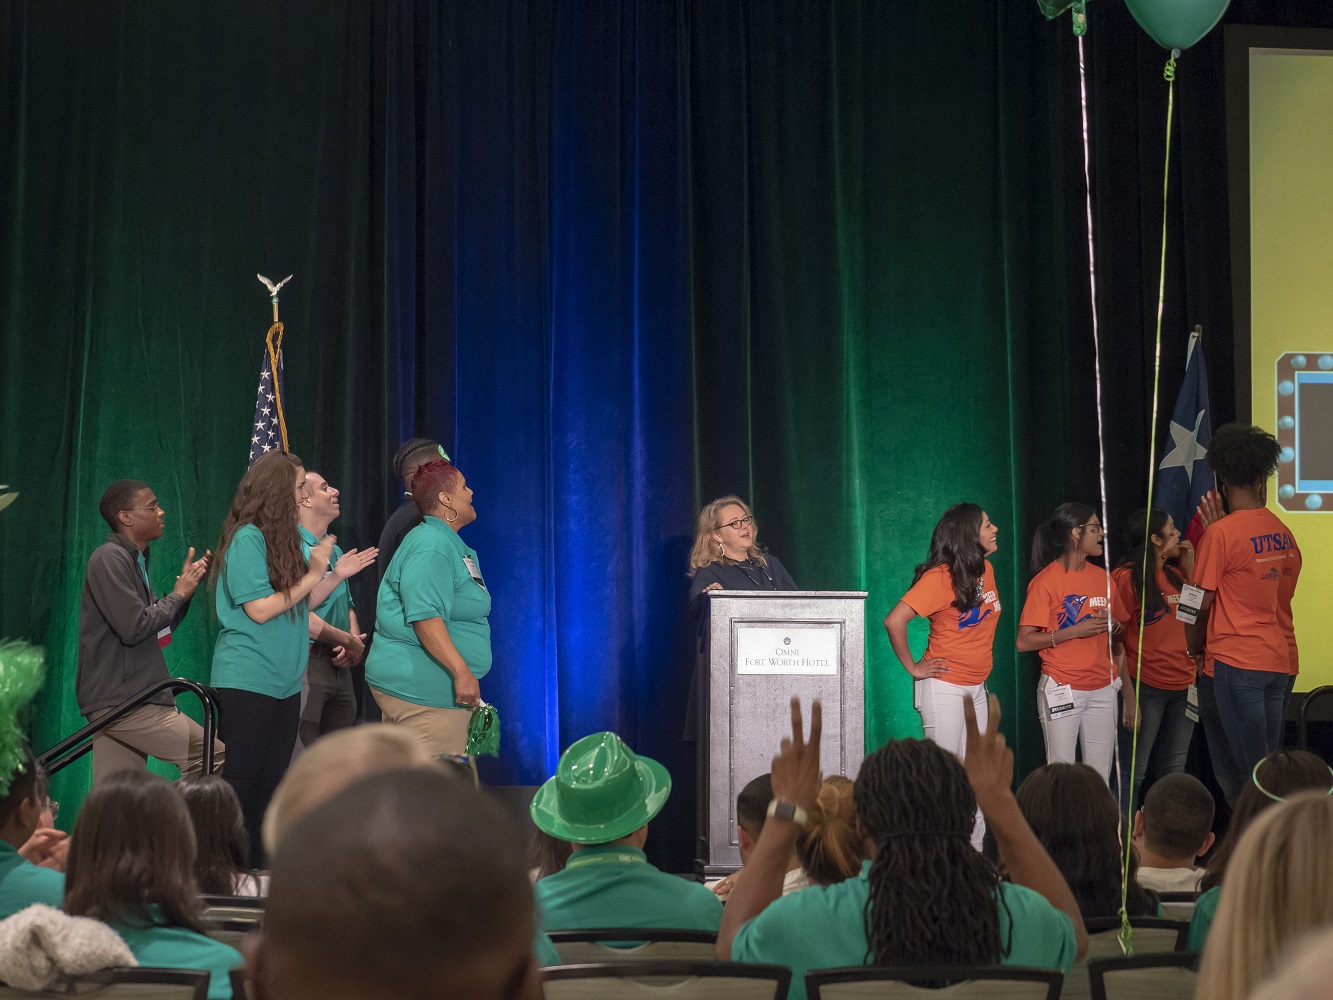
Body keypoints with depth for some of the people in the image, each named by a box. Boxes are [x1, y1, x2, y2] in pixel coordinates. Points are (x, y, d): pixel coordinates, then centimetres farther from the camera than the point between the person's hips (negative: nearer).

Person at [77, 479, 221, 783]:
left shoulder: (134, 560, 20)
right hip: (119, 701, -10)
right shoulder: (109, 559, -11)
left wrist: (186, 586, 8)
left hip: (121, 699, 10)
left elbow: (160, 628, 21)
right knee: (214, 757, -13)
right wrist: (179, 594, -7)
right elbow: (134, 627, -19)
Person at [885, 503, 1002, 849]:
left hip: (976, 687, 8)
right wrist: (913, 667, -15)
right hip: (943, 687, -8)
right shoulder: (941, 577, -17)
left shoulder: (985, 570, 6)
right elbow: (894, 621, -23)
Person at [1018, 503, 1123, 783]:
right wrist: (1075, 631, -17)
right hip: (1062, 691, -6)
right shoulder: (1046, 581, -8)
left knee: (1100, 777, 3)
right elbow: (1023, 641, -12)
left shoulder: (1102, 577, 11)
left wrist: (1113, 626, 1)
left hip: (1102, 689, 6)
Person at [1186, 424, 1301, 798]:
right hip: (1279, 660, 6)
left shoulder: (1221, 533, -10)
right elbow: (1282, 596, 12)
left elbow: (1201, 603, -8)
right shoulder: (1283, 533, 7)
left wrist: (1195, 649, 7)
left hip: (1235, 662, -6)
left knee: (1249, 769, -6)